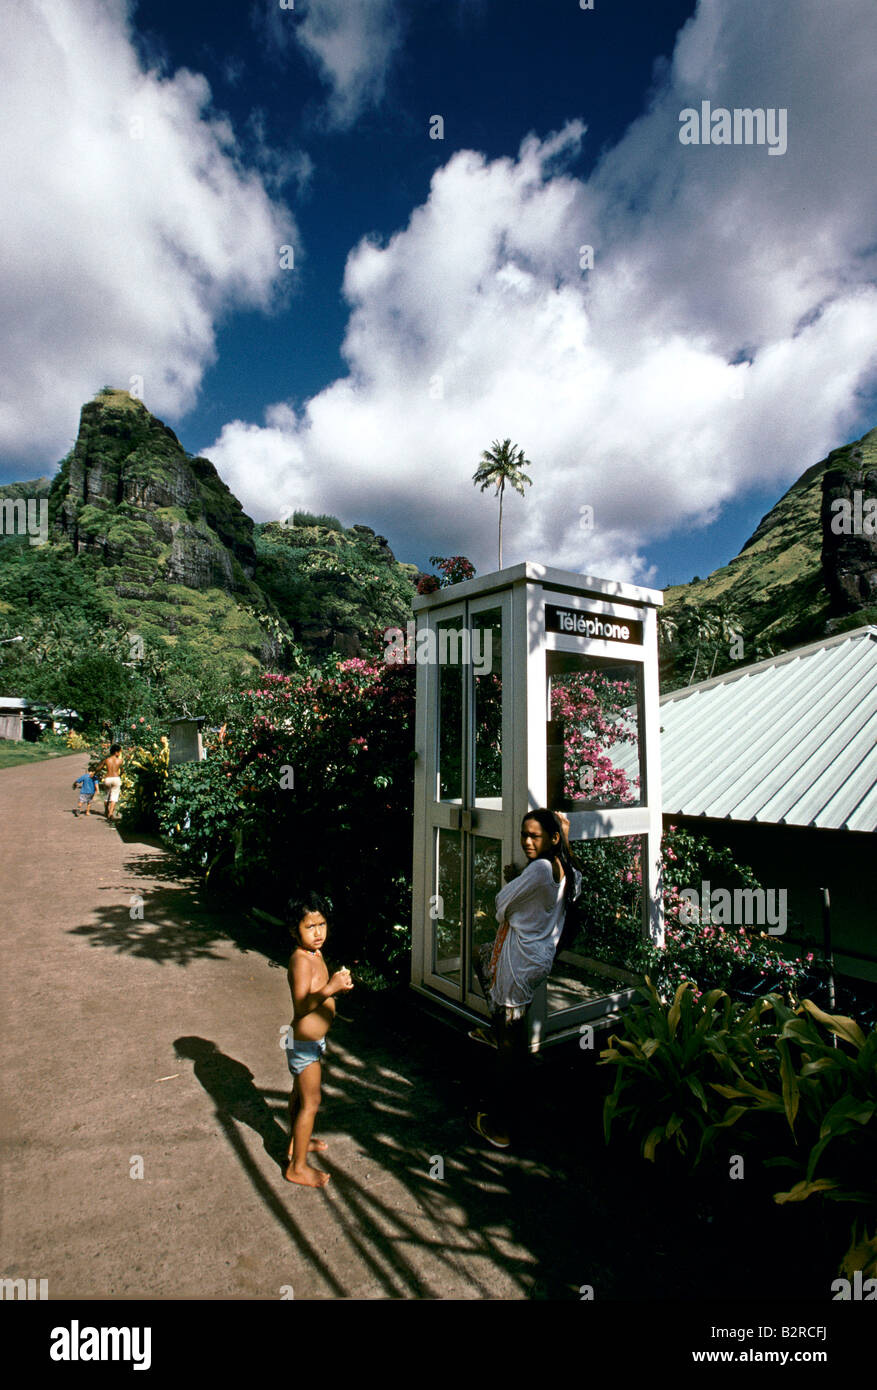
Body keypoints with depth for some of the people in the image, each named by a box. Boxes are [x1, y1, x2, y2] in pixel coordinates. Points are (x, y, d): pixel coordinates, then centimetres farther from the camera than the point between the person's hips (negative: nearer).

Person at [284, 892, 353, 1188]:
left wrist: (339, 986, 3)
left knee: (300, 1093, 25)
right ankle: (297, 1167, 18)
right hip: (305, 1042, -9)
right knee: (310, 1103, 3)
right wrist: (331, 988, -44)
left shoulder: (316, 954, 3)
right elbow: (302, 1006, -35)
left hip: (310, 1041, 9)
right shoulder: (301, 960, -27)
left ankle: (298, 1141, 44)